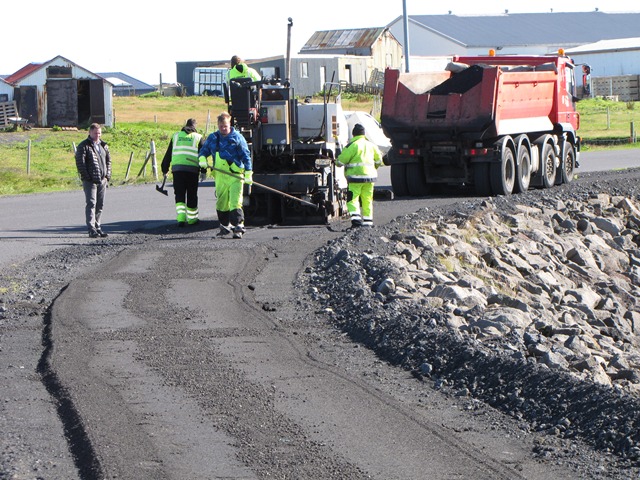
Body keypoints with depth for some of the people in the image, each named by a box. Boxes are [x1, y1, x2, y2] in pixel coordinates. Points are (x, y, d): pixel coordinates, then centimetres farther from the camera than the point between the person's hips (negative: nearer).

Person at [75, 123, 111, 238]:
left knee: (100, 205, 11)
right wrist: (86, 177, -15)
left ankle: (97, 227, 20)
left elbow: (108, 161, 20)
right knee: (91, 204, -10)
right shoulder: (84, 146, -5)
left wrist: (107, 176, 9)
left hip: (102, 181, 6)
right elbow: (80, 162, -10)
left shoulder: (103, 145, 14)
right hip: (90, 181, -6)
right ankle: (92, 229, -14)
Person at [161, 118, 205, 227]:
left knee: (179, 195, 4)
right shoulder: (198, 137, 10)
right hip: (192, 168, -1)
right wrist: (203, 171, 9)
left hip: (177, 168, 1)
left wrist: (165, 169, 22)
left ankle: (181, 218, -12)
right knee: (191, 194, 9)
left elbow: (168, 154, 16)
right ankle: (192, 218, 17)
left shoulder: (176, 136, 16)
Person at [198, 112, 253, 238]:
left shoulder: (237, 137, 0)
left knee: (235, 203, -13)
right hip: (220, 176, 5)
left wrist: (248, 173, -7)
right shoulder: (212, 138, 12)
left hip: (235, 176, -5)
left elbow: (246, 156, -1)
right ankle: (225, 226, 23)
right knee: (221, 203, 10)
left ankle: (238, 227, -15)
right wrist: (202, 159, 0)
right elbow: (204, 150, 23)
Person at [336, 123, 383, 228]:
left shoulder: (352, 145, -10)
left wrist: (337, 161, 14)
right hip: (369, 176, 6)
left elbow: (341, 161, -9)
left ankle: (356, 218, -21)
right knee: (367, 200, 13)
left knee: (352, 199, -5)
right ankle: (368, 220, 14)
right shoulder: (371, 145, 11)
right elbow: (379, 160, 20)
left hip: (356, 176, -6)